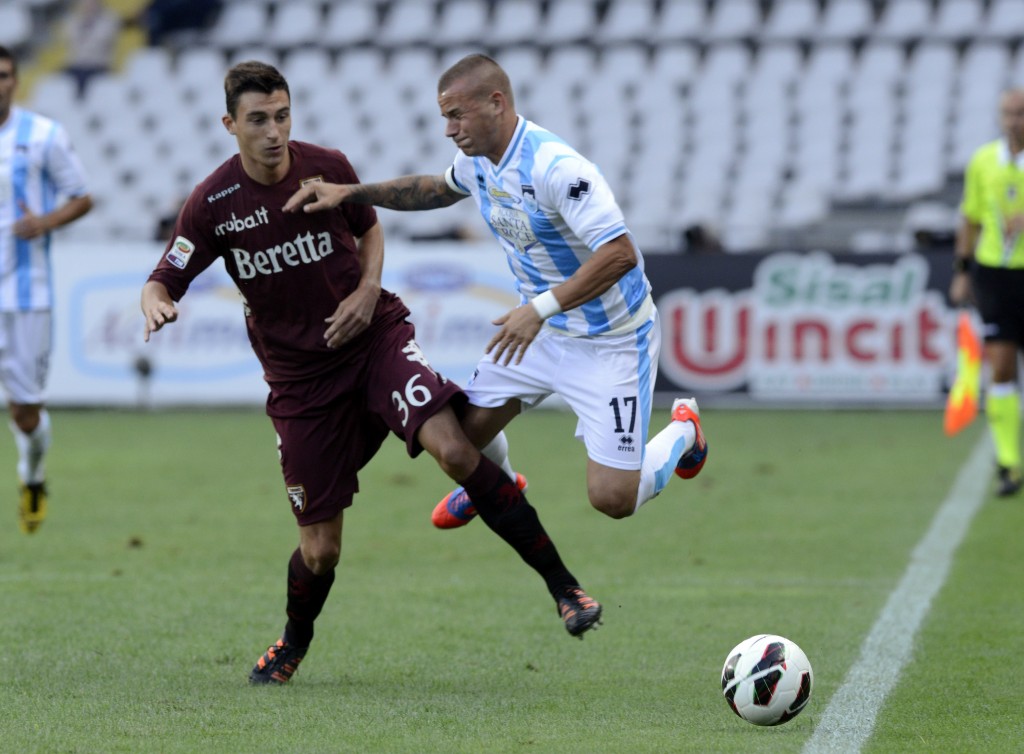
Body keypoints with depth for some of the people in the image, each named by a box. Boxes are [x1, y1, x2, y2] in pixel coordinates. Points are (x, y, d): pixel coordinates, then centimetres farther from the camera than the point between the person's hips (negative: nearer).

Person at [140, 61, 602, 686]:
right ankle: (295, 642, 34)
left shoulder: (328, 167, -5)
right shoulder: (212, 204, -9)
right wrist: (157, 306, -29)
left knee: (453, 448, -27)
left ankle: (562, 584, -19)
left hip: (375, 337, 0)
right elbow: (163, 282, -4)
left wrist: (368, 289, -4)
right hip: (298, 373, 0)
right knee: (320, 549, 0)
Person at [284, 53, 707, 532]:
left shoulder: (557, 168, -30)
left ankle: (682, 431, 21)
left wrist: (541, 308, -38)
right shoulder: (477, 159, -2)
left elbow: (620, 254, -35)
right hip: (543, 331, 8)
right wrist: (350, 193, 11)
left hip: (610, 343, -7)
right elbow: (439, 189, 22)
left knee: (613, 499, -11)